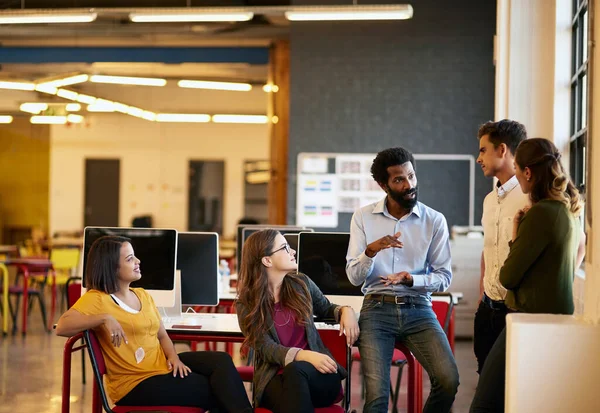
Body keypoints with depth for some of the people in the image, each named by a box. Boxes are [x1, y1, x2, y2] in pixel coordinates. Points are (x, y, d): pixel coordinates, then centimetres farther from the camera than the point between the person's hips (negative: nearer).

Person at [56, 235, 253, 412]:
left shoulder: (142, 295, 13)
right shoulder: (96, 299, -11)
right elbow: (62, 327, -24)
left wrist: (173, 357, -6)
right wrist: (104, 318, -35)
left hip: (164, 367, 7)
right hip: (136, 382, -7)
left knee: (221, 360, -17)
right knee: (217, 391, -17)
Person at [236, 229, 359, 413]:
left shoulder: (302, 284, 7)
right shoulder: (246, 304, -2)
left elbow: (326, 308, 26)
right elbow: (266, 348, -12)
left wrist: (346, 310, 1)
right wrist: (305, 355, -30)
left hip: (315, 374, 2)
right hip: (274, 379, -2)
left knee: (295, 370, -35)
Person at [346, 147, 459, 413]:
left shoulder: (435, 220, 2)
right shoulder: (363, 218, 4)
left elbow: (444, 277, 3)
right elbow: (354, 277, 1)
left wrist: (410, 279, -16)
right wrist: (370, 251, -19)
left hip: (418, 310, 1)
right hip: (377, 310, -1)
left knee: (448, 380, -21)